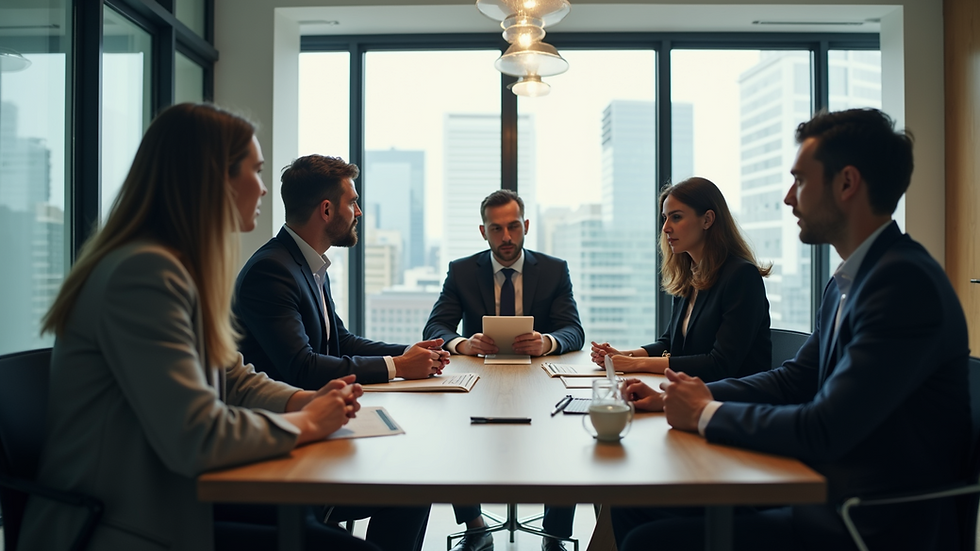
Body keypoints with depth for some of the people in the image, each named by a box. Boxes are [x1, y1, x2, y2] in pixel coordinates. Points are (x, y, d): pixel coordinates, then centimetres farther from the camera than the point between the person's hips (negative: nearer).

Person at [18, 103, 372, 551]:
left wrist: (306, 400, -2)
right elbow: (197, 438, -27)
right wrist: (305, 423, -12)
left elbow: (231, 379, 16)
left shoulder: (181, 269, 10)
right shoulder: (144, 274, -22)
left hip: (172, 511, 8)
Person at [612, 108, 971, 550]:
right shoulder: (848, 281, 10)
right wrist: (675, 398, 5)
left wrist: (707, 413, -11)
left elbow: (823, 431, -26)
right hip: (828, 497, 9)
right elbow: (793, 379, 16)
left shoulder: (906, 282, -22)